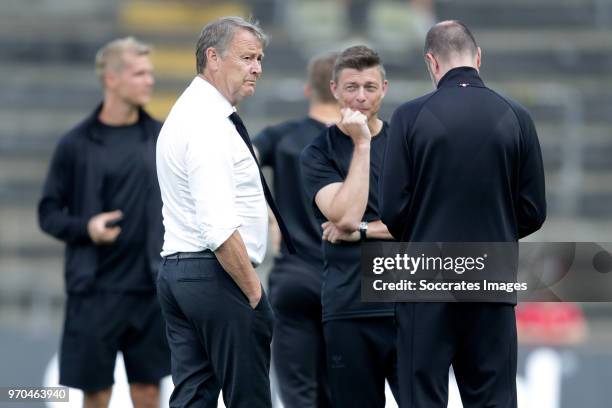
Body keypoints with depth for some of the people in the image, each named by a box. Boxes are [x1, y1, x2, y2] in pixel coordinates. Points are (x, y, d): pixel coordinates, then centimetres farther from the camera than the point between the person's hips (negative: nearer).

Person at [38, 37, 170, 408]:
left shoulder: (161, 138, 6)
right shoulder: (77, 144, -2)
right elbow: (49, 213, 2)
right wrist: (85, 228, -17)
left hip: (151, 291, 2)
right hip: (95, 292, -2)